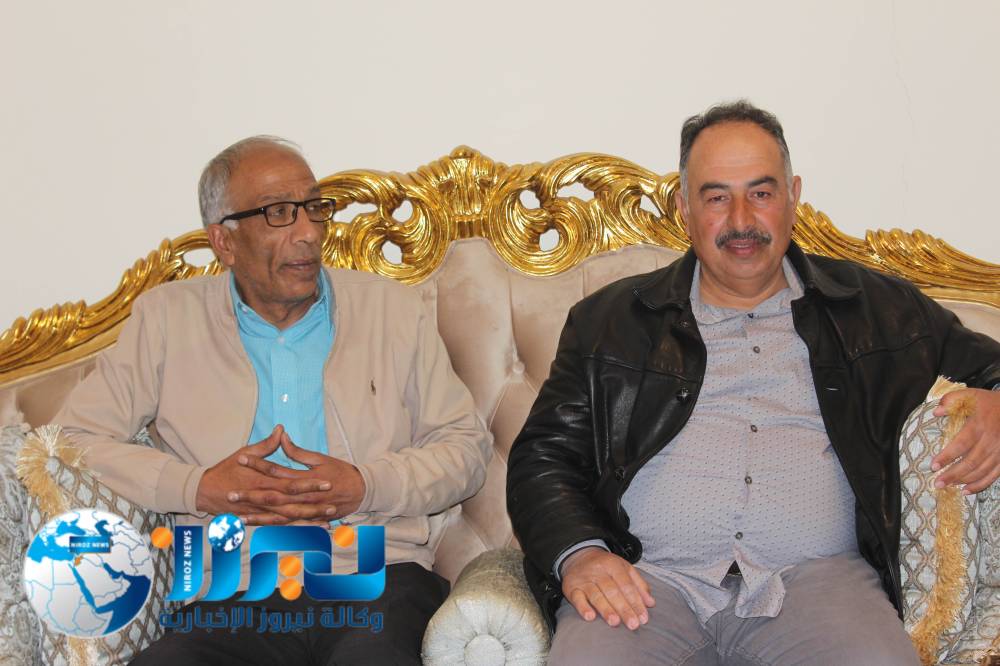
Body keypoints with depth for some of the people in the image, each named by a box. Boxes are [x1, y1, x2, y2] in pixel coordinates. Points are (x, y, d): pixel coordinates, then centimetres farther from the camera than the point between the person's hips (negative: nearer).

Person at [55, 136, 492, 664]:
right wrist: (199, 488, -7)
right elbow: (73, 440, 7)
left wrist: (366, 486, -6)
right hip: (229, 594, 0)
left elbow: (467, 446, 13)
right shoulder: (167, 318, 11)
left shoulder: (393, 309, 14)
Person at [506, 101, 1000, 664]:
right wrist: (578, 553, -8)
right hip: (648, 578, 0)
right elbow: (542, 456, 13)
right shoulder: (610, 318, 17)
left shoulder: (879, 309, 19)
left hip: (815, 576, 1)